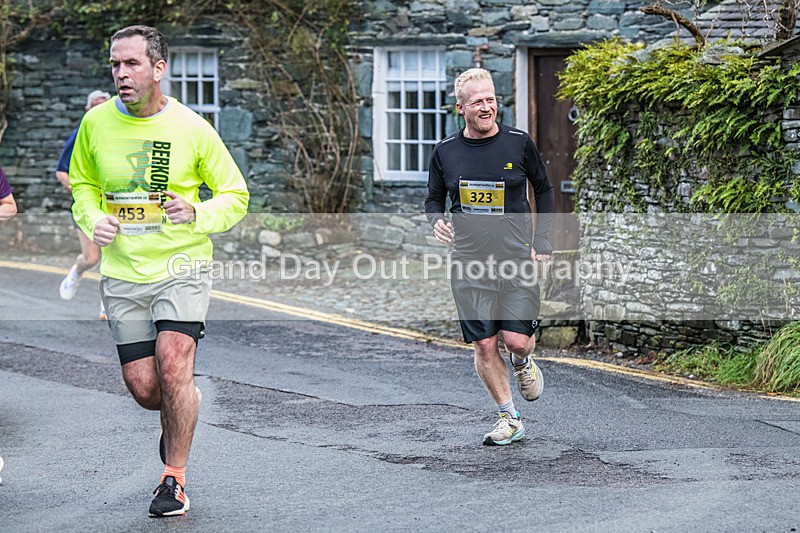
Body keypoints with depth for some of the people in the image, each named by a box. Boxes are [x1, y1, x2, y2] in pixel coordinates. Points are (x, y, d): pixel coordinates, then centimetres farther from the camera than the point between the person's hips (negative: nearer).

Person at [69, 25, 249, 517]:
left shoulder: (192, 128, -7)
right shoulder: (97, 122, 1)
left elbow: (236, 195, 3)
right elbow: (82, 183, 18)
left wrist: (196, 213, -17)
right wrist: (93, 219, -3)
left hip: (181, 264, -3)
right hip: (122, 273, 3)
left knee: (172, 364, -20)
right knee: (143, 388, -1)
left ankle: (175, 479, -2)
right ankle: (179, 420, 37)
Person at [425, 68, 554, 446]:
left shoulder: (519, 143, 0)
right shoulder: (445, 152, 3)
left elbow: (544, 190, 12)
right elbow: (434, 199, 15)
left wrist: (542, 241, 4)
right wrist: (436, 221, -8)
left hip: (517, 259, -1)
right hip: (469, 262, 1)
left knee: (517, 339, -11)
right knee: (484, 345, 0)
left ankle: (522, 364, 27)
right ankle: (509, 419, 16)